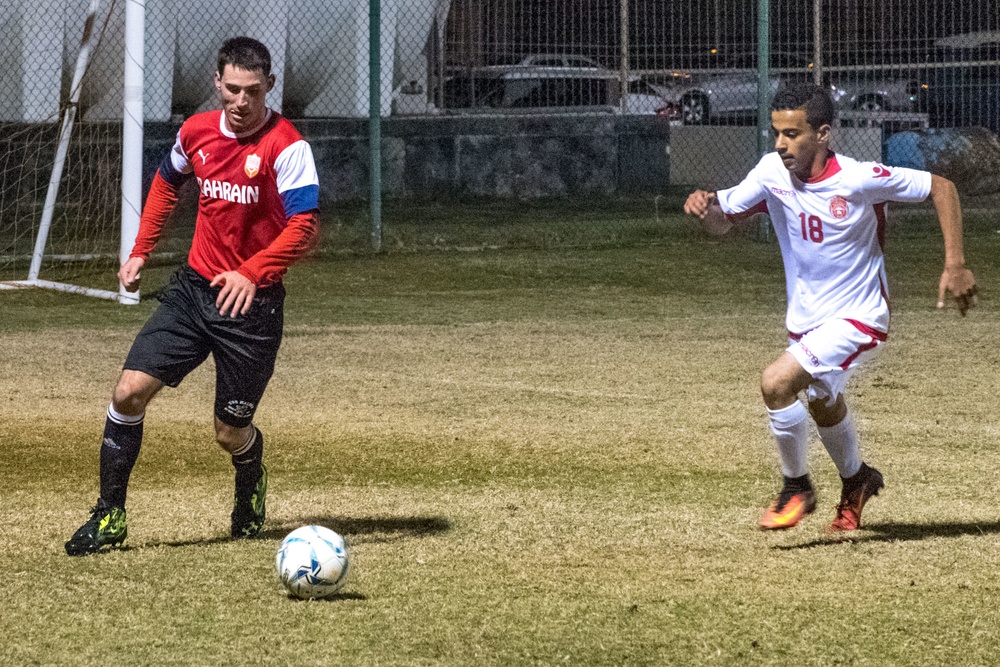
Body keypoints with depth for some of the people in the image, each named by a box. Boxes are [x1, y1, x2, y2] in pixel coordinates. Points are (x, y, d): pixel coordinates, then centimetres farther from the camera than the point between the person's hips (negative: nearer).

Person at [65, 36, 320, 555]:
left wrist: (251, 272, -34)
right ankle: (109, 516, 2)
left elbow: (304, 225, -22)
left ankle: (251, 488, 41)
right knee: (130, 391, -9)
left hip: (252, 301, -4)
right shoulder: (196, 132, 3)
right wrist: (140, 251, 18)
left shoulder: (286, 147, -15)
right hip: (194, 286, 4)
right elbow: (167, 182, 23)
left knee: (231, 433, 4)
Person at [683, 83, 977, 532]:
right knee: (822, 403, 29)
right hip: (805, 317, 7)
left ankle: (796, 488, -2)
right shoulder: (773, 172, -11)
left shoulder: (858, 179, -26)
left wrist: (955, 266, -20)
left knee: (777, 383, -25)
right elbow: (725, 217, 0)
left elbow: (941, 188, -16)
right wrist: (706, 205, -25)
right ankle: (856, 482, 59)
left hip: (856, 317, -7)